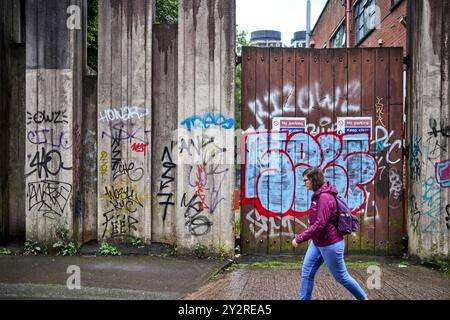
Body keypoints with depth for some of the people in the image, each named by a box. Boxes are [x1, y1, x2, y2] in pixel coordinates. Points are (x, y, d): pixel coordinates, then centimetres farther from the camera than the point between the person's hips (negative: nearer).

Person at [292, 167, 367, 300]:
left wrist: (299, 238, -24)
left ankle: (363, 297, 31)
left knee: (341, 276, 9)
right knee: (307, 272, 9)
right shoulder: (319, 195, 5)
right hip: (317, 243, 9)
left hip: (330, 244, -9)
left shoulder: (325, 197, -25)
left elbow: (320, 224, -28)